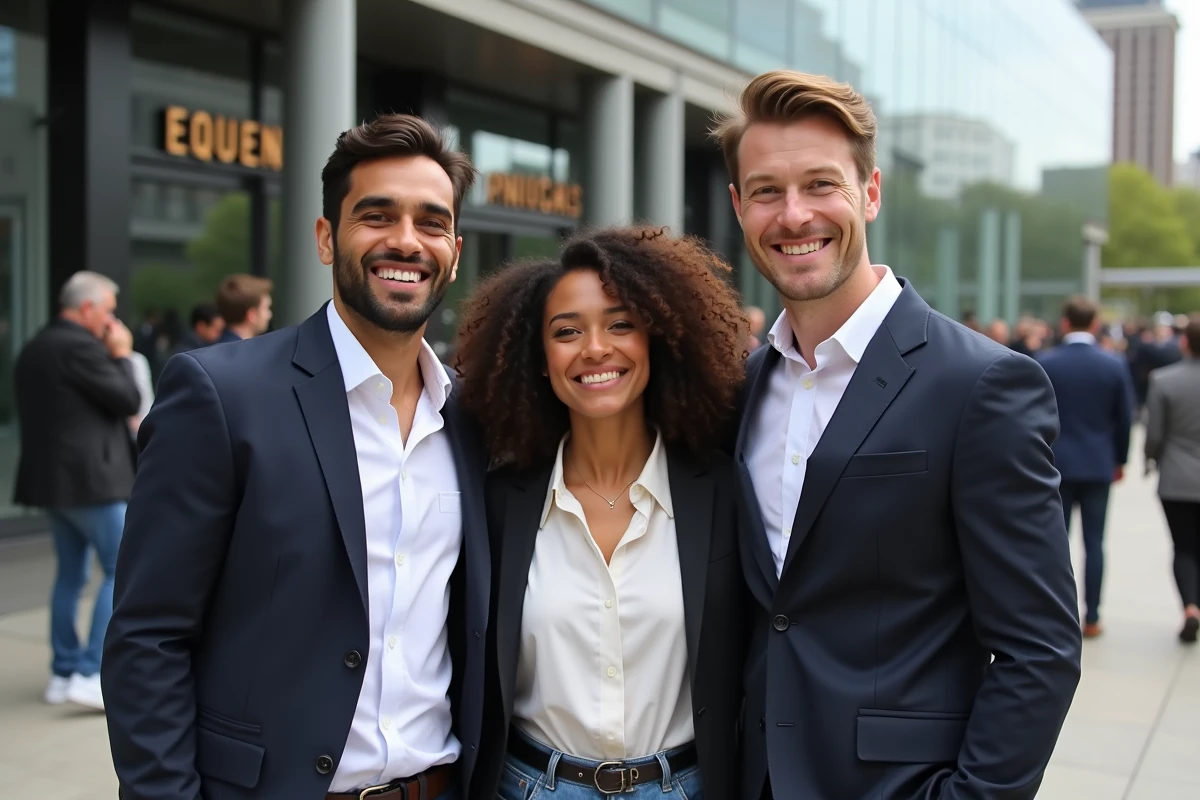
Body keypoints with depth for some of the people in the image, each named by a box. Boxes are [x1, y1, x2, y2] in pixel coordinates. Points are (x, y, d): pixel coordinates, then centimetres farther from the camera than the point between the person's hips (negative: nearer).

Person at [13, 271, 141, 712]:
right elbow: (128, 399, -14)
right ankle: (89, 674, -8)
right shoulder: (80, 347, -16)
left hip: (50, 477, 10)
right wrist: (121, 355, -1)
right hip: (90, 479, -10)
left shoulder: (33, 349, 14)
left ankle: (63, 674, 21)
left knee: (71, 574, 16)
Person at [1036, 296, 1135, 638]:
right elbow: (1124, 419, 2)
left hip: (1056, 463, -1)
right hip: (1098, 464, 1)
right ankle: (1091, 618, 10)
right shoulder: (1115, 365, -3)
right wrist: (1120, 460, 15)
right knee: (1094, 542, 6)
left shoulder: (1044, 363, -7)